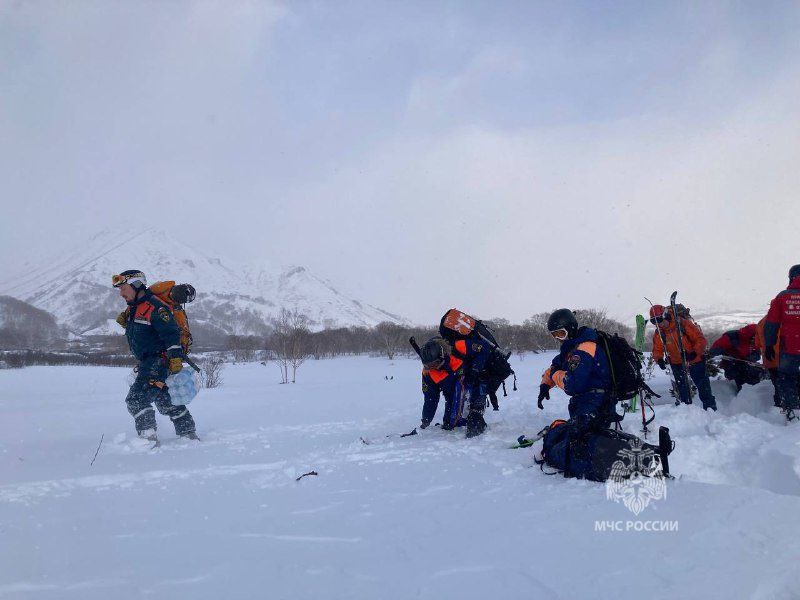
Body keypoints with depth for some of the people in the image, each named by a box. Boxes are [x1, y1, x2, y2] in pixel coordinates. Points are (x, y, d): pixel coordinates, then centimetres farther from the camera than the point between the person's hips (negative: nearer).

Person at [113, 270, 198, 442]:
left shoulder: (154, 307, -16)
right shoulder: (133, 309, 15)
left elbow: (171, 334, -22)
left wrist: (176, 360, -26)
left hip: (159, 362, -10)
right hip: (147, 363, 10)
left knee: (137, 399, -16)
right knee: (166, 402, 16)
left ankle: (148, 437, -13)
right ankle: (188, 434, 25)